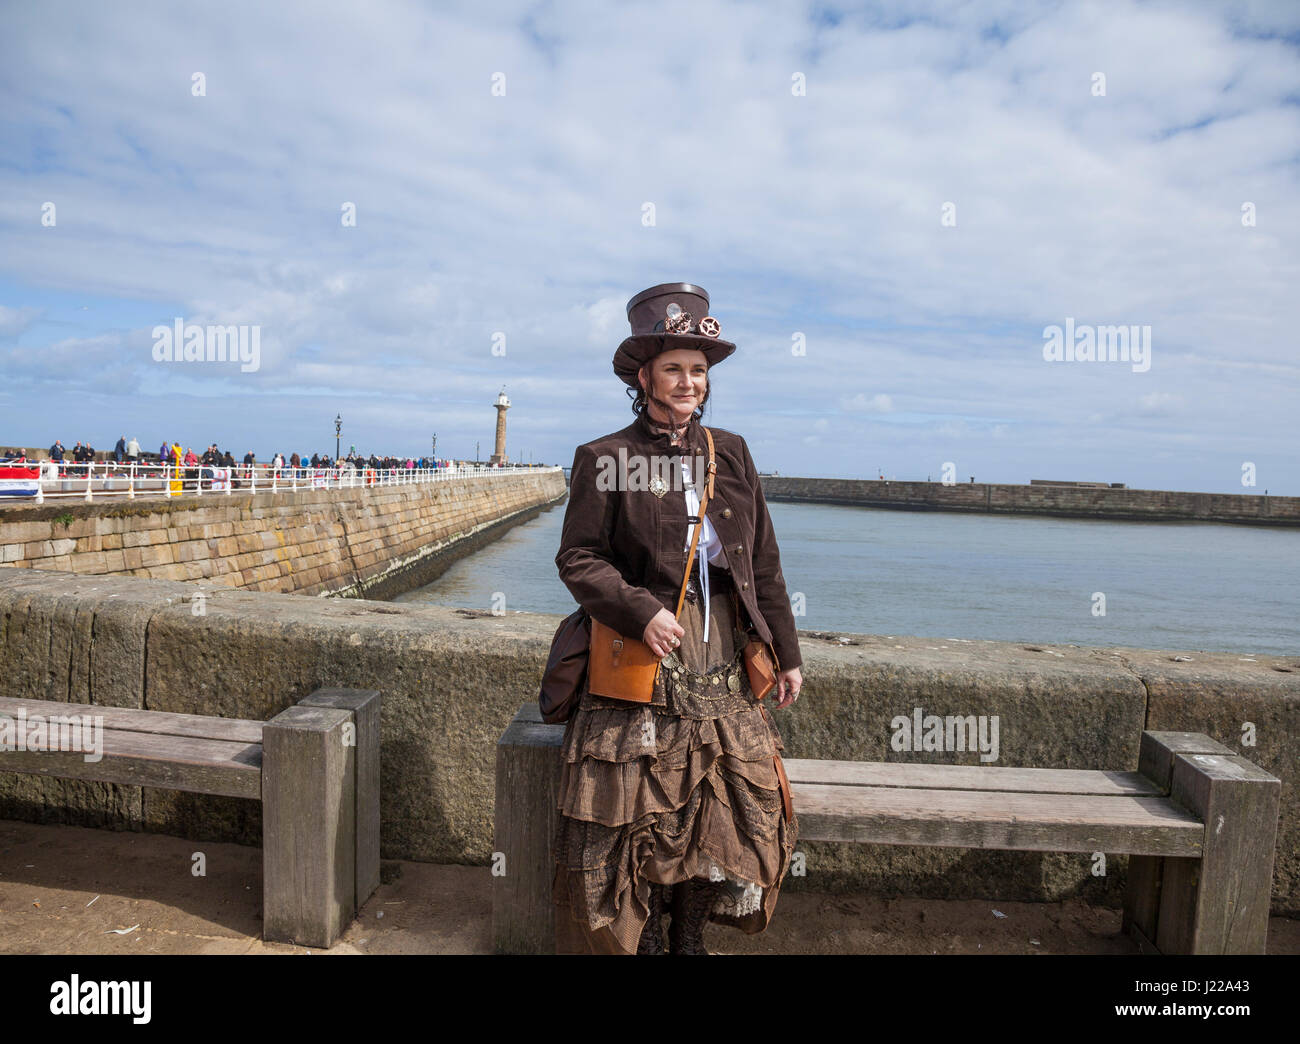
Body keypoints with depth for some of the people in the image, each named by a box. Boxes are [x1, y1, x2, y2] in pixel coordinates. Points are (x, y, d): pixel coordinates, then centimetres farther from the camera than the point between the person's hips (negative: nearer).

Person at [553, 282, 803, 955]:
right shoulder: (605, 460, -2)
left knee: (731, 809, 8)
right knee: (639, 814, 2)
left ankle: (689, 936, 30)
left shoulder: (730, 453, 10)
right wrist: (640, 612, -19)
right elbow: (577, 559, -4)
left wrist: (785, 654, 11)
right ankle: (645, 936, 26)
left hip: (721, 669, 4)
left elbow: (763, 565, 12)